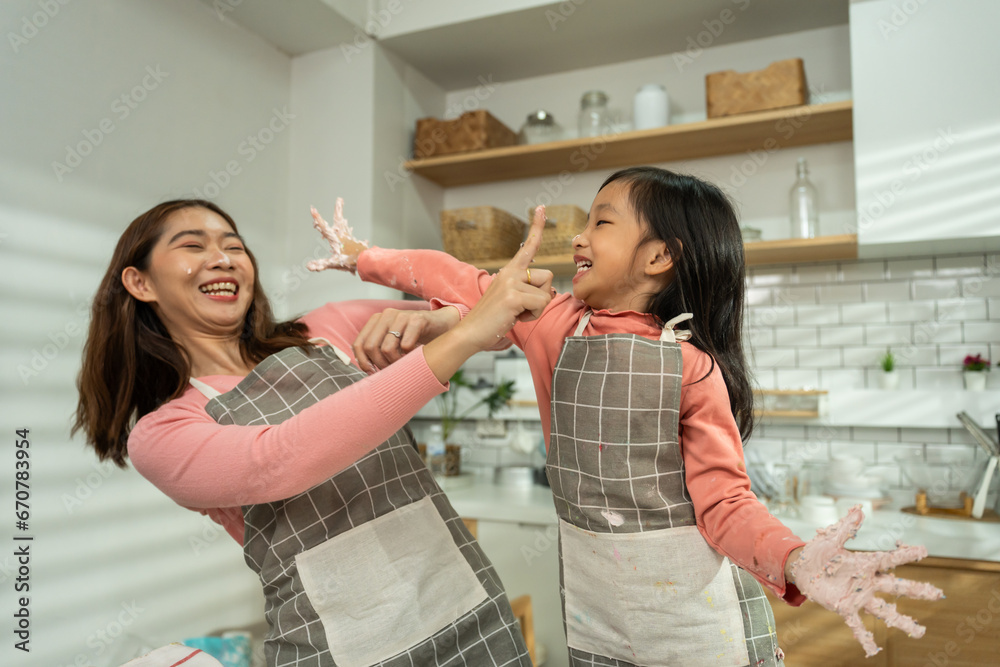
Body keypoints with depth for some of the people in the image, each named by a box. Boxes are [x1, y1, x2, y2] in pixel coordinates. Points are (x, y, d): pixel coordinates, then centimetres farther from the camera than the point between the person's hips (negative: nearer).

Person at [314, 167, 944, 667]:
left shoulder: (692, 364, -15)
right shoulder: (558, 324, -3)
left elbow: (723, 502, -16)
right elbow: (470, 286, 5)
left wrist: (794, 561, -35)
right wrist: (368, 259, 13)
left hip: (691, 606, -3)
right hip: (591, 601, 4)